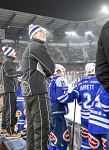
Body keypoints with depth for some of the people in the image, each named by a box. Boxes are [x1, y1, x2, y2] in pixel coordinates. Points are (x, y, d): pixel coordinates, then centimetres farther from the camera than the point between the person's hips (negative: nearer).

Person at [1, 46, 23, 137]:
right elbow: (10, 73, -22)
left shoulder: (9, 62, 23)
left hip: (10, 90, 10)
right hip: (10, 90, -10)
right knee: (11, 110, -9)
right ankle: (10, 131, -6)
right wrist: (23, 72, -24)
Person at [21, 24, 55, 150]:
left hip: (29, 91, 10)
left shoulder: (28, 49, 25)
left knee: (32, 125, 14)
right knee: (42, 127, -8)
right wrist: (47, 73, 10)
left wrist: (44, 74, 10)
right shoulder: (37, 46, -6)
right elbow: (51, 68, -9)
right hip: (38, 92, -10)